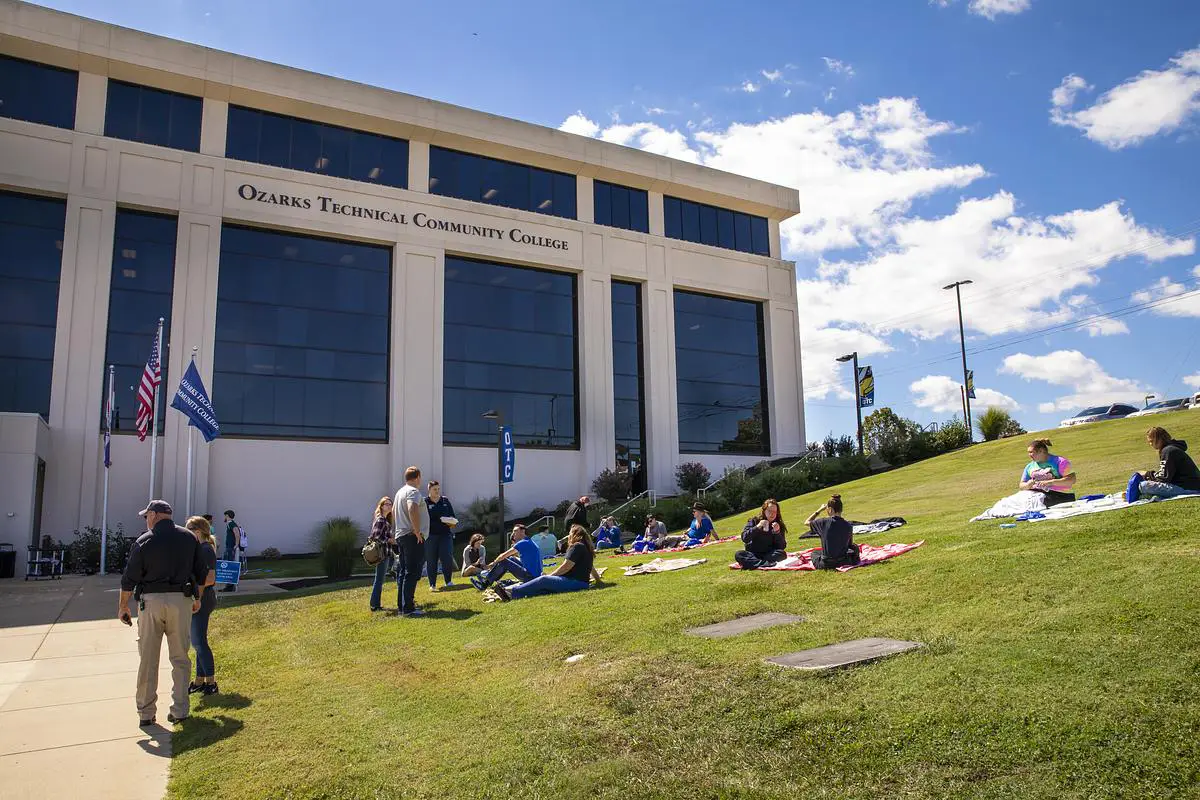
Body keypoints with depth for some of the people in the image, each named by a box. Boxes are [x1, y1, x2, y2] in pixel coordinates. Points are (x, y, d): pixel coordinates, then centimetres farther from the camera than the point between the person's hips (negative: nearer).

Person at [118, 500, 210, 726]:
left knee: (147, 660, 9)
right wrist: (197, 597, 24)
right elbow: (201, 574, 9)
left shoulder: (144, 541, -3)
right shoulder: (189, 538, 6)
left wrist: (123, 607, 10)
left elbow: (129, 579, -3)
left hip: (151, 600, -2)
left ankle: (146, 713, 15)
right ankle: (179, 711, 10)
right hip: (181, 600, 2)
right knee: (180, 658, 10)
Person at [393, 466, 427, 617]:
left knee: (402, 572, 12)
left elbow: (393, 510, 31)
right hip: (412, 536, -9)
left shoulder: (400, 492, 17)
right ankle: (408, 608, -9)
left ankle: (401, 606, 17)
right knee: (412, 572, -8)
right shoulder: (414, 491, -12)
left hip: (400, 535, 10)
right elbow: (412, 510, -29)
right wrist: (418, 531, -23)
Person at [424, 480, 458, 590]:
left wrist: (451, 520, -5)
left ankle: (449, 581, 7)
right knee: (431, 561, 3)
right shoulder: (424, 502, 1)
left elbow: (452, 515, 18)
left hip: (445, 534, 2)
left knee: (447, 558, -6)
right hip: (430, 535, -2)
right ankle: (432, 584, 12)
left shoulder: (445, 501, 13)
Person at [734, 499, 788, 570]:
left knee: (782, 554, -31)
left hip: (769, 555, 0)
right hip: (753, 555, 0)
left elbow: (782, 547, -5)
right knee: (738, 554, -29)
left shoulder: (779, 525, 2)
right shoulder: (754, 521, 1)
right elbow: (744, 538, -11)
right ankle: (766, 564, -42)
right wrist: (757, 527, -21)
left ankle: (754, 563, -34)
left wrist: (777, 532, -19)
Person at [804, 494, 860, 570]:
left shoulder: (824, 522, -15)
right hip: (844, 562, 2)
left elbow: (807, 522, 4)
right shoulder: (848, 526, -8)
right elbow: (850, 544, 6)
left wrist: (820, 510, 7)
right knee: (855, 547, 32)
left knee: (814, 552, 33)